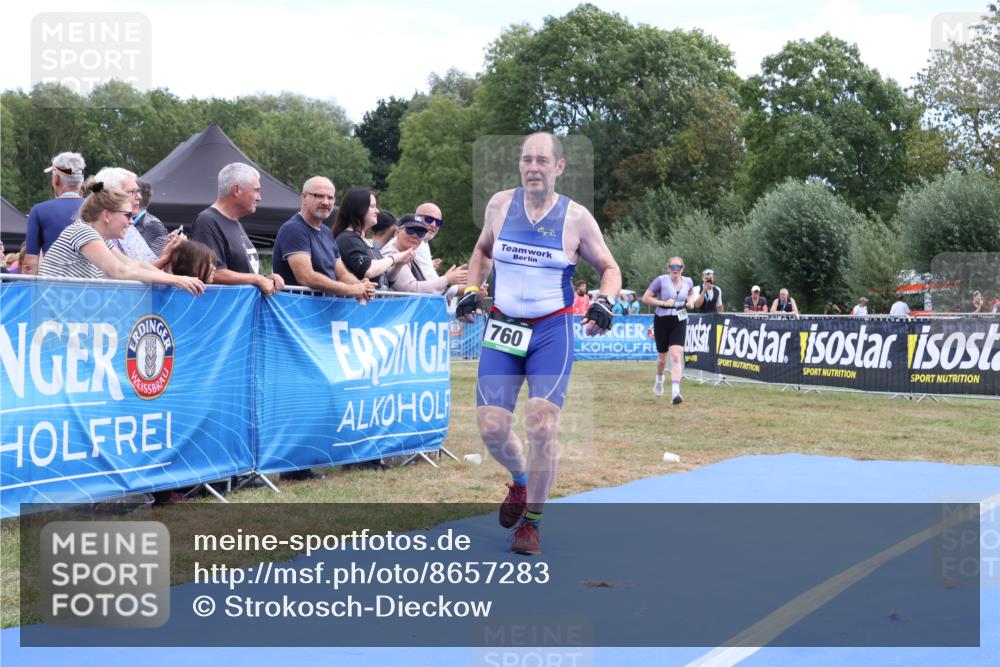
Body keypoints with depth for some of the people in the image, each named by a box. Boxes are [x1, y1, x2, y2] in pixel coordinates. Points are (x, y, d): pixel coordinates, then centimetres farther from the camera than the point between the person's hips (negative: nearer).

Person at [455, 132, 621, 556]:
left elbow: (608, 268, 7)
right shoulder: (500, 204, 4)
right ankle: (520, 481, 31)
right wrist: (472, 289, 8)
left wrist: (604, 303, -12)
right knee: (491, 427, -3)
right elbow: (482, 250, 23)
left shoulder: (576, 217, -4)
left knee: (542, 425, -13)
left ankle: (531, 522, 5)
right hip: (502, 327, 3)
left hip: (552, 331, -3)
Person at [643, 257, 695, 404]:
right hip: (662, 321, -1)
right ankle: (659, 379, 47)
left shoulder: (688, 281, 2)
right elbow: (646, 298, -9)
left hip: (679, 322, 1)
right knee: (662, 356, 13)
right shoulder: (661, 280, -10)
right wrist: (663, 303, -19)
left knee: (676, 355, -15)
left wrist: (689, 302, 5)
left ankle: (675, 392, -22)